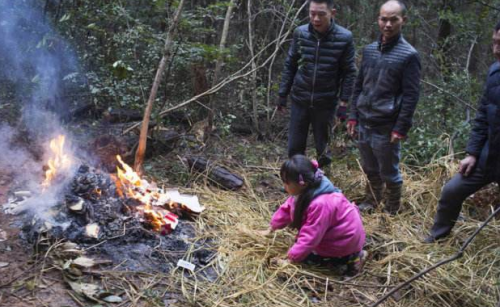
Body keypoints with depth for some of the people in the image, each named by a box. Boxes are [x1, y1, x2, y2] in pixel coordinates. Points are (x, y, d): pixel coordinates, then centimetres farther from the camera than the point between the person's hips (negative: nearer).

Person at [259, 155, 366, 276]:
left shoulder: (320, 204, -37)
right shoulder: (304, 191, -10)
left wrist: (290, 259, -24)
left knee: (305, 256, -7)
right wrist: (271, 229, 10)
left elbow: (310, 237, -31)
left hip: (345, 240, -9)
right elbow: (287, 209, 6)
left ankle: (351, 257, -1)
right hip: (332, 233, 9)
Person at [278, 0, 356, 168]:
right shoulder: (300, 33, -4)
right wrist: (283, 94, 6)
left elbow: (349, 73, -5)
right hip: (299, 99, 2)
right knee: (295, 147, 8)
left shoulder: (344, 38, -11)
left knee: (322, 147, 10)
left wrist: (344, 102, -8)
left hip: (326, 102, -2)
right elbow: (290, 65, 5)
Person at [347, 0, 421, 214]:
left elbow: (411, 96, -11)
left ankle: (392, 211, 27)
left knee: (389, 173, 8)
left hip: (386, 128, -5)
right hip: (364, 124, 5)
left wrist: (401, 129, -14)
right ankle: (370, 202, 39)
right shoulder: (369, 50, 8)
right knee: (370, 170, 19)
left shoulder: (409, 55, -9)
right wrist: (353, 116, 8)